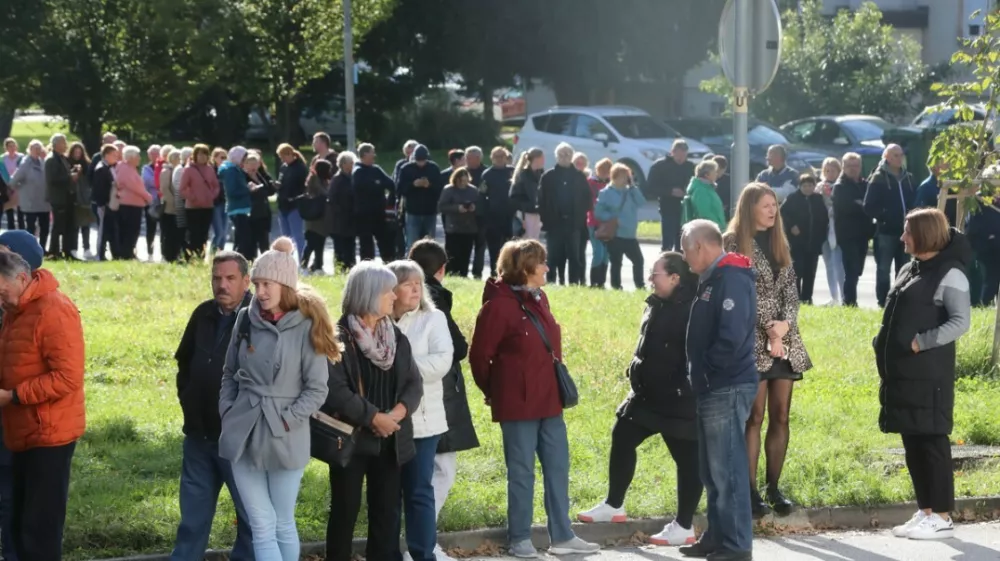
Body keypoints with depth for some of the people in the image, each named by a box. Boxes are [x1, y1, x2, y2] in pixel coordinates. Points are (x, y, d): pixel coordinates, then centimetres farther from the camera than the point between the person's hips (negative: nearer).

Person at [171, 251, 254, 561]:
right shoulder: (203, 315, 7)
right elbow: (185, 362, 23)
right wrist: (187, 399, 14)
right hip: (199, 434, 6)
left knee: (251, 517, 7)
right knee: (193, 518, 15)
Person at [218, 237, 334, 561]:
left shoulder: (307, 328, -8)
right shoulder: (246, 319, 4)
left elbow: (317, 389, -7)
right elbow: (230, 373, 15)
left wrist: (286, 420, -14)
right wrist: (227, 411, 2)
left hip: (285, 437, -3)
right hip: (243, 433, 3)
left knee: (283, 525, 9)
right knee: (262, 527, 1)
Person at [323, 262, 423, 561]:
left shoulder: (396, 336, 9)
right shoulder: (338, 337, -10)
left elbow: (414, 383, 5)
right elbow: (335, 390, -18)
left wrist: (396, 414, -13)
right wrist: (374, 417, -17)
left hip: (389, 439, 5)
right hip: (351, 437, -5)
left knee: (387, 510, 8)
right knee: (345, 510, 3)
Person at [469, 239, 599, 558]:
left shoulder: (539, 298, 9)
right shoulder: (499, 305, -15)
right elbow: (479, 356, -10)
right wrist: (493, 393, 1)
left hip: (549, 399, 8)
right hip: (518, 403, -8)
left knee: (558, 467, 10)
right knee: (522, 472, 2)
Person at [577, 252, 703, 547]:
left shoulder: (690, 310, -21)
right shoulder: (658, 305, 9)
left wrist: (684, 392, -24)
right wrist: (638, 372, 21)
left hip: (678, 400, -10)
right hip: (648, 394, 10)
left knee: (687, 459, 1)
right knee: (621, 438, 16)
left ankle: (684, 527, 8)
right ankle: (614, 506, 30)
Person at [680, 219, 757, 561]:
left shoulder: (732, 279, -15)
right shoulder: (712, 280, 16)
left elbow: (732, 338, -24)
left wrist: (705, 370, -14)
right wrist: (698, 373, 9)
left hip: (728, 389, -10)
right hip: (712, 389, 10)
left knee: (728, 470, -6)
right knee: (713, 470, 15)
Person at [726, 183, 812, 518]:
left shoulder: (779, 242, 15)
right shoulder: (735, 243, -4)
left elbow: (790, 289, 9)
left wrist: (786, 323, -9)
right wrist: (769, 328, -14)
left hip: (785, 339, 6)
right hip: (753, 340, -6)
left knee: (780, 417, 6)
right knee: (754, 418, -5)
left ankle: (774, 487, 13)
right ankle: (751, 490, -1)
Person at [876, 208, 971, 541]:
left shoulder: (949, 274, -9)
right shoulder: (909, 270, 16)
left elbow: (961, 322, -16)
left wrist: (921, 343, -20)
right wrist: (885, 349, 9)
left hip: (928, 375, -8)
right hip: (902, 373, 8)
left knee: (932, 443, -5)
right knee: (912, 444, 11)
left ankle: (942, 518, 1)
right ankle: (925, 512, 18)